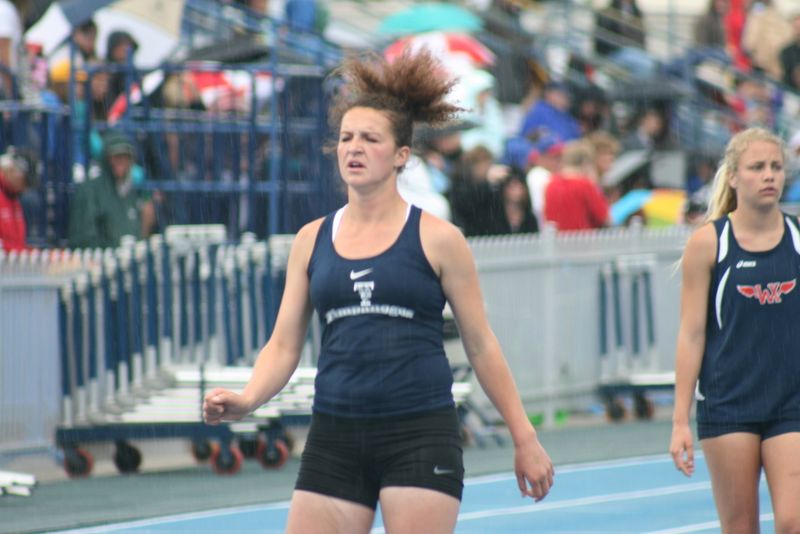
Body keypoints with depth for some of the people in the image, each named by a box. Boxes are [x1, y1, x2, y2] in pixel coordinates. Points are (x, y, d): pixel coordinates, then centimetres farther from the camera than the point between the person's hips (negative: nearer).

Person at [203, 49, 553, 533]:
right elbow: (284, 344, 9)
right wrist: (247, 400, -11)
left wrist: (525, 439, 4)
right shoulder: (312, 240, 10)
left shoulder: (436, 239, 0)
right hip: (335, 439, 4)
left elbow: (482, 347, 4)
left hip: (420, 437, -4)